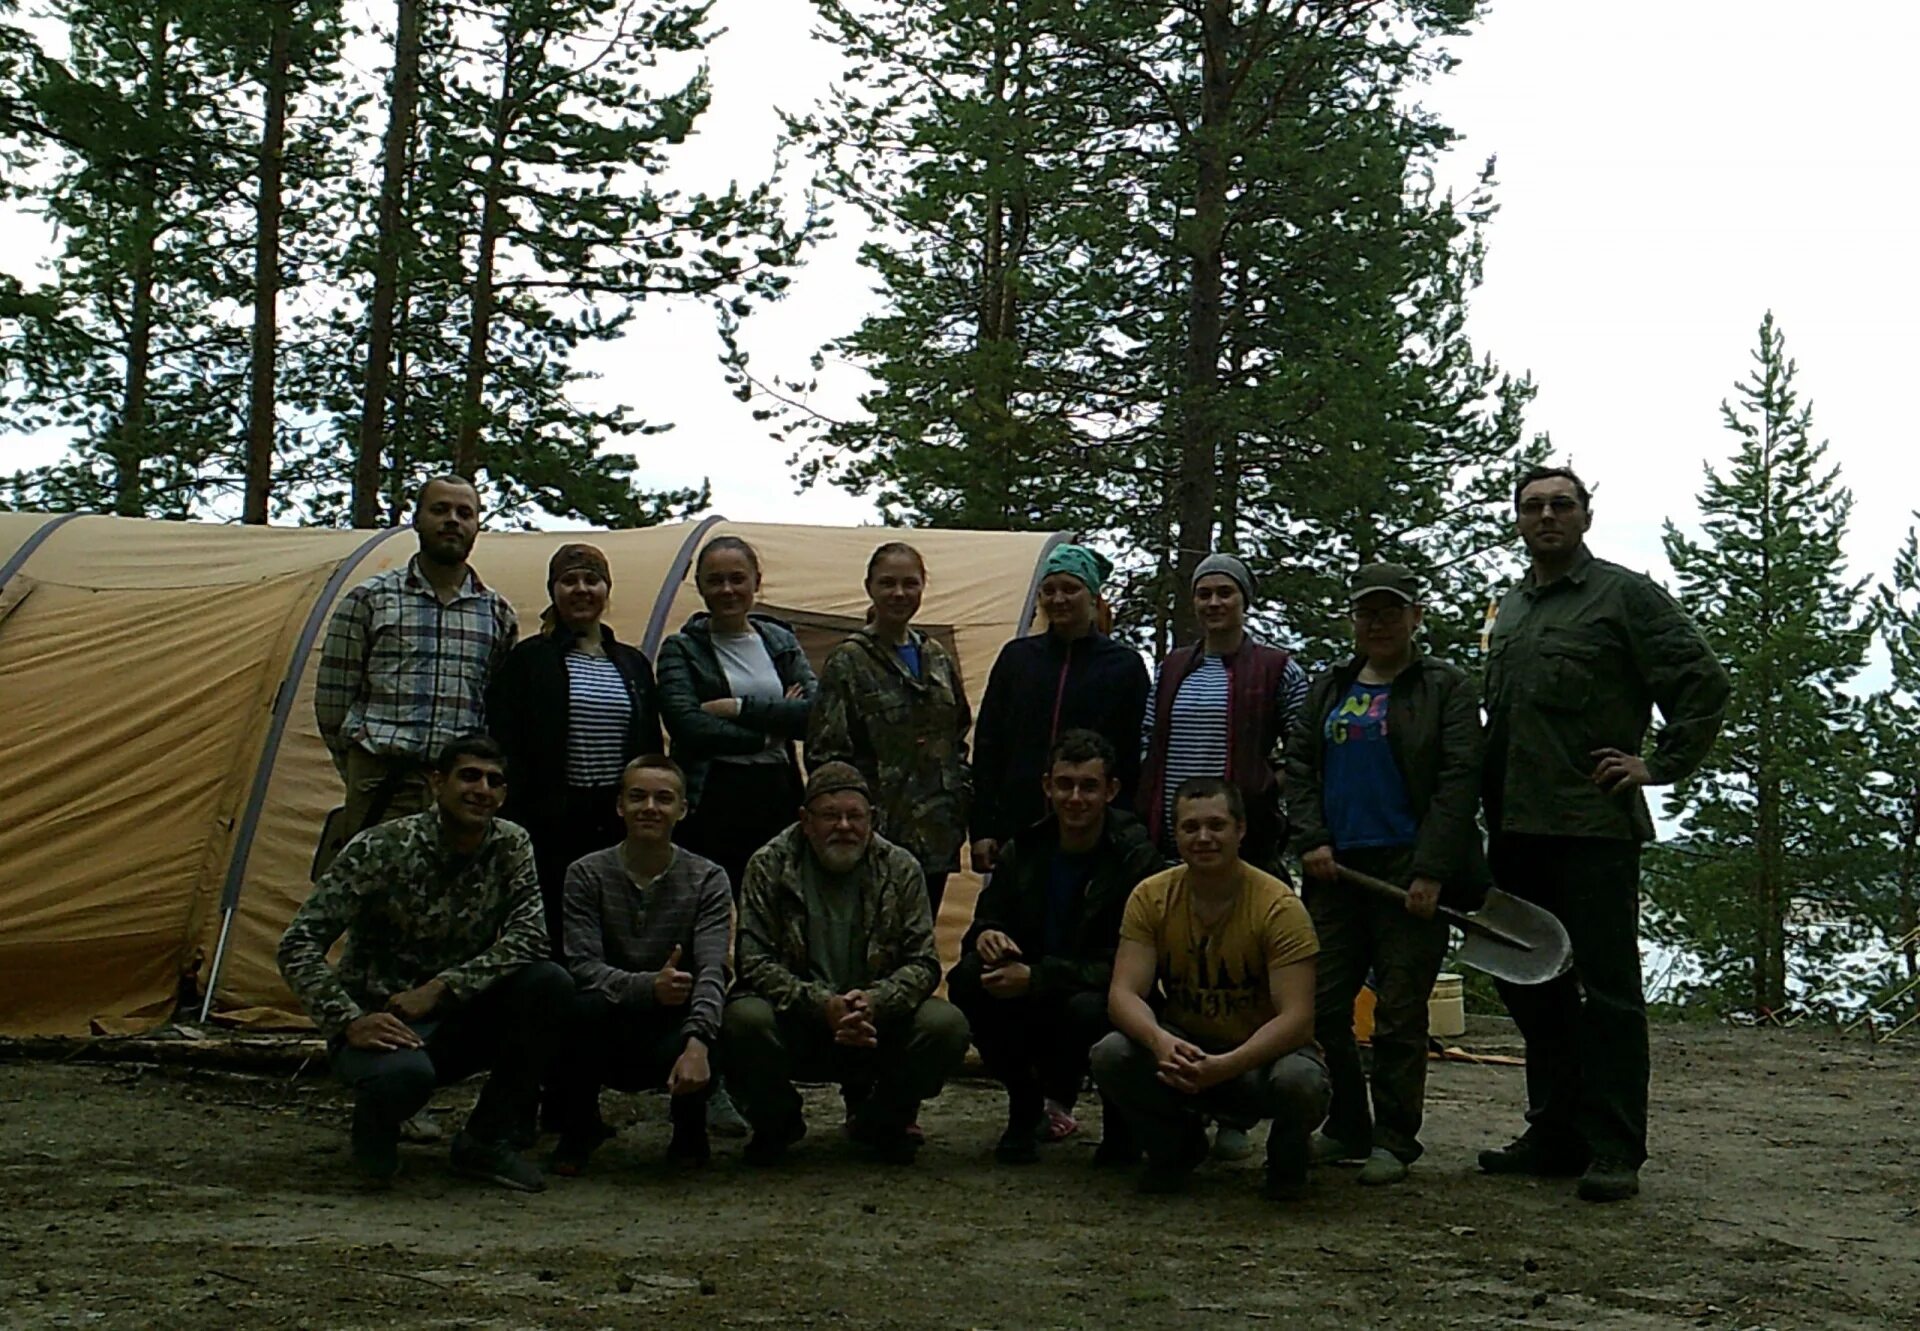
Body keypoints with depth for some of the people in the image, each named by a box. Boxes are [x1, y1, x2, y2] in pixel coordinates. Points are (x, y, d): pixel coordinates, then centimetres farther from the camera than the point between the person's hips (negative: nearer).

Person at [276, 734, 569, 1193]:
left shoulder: (511, 847, -3)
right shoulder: (381, 848, -15)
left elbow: (528, 937, -14)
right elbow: (299, 945, -16)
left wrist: (441, 988, -23)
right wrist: (349, 1022, -28)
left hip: (455, 1019, 5)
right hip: (381, 1023, -4)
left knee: (550, 983, -22)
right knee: (405, 1072, -40)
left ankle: (485, 1141, -6)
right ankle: (375, 1121, 2)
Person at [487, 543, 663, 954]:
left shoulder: (633, 665, 15)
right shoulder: (528, 659, 2)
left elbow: (651, 751, 18)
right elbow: (507, 751, -4)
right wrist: (515, 825, -11)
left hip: (620, 823, 4)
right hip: (553, 824, -4)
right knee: (554, 933, -2)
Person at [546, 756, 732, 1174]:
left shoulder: (708, 880, -2)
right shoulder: (587, 874, -2)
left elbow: (712, 971, -16)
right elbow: (582, 966, -14)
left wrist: (697, 1044, -36)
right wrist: (648, 987, -34)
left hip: (672, 1031, 0)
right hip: (604, 1045, 0)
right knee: (580, 1009, -33)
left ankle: (689, 1130, 5)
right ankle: (578, 1131, -1)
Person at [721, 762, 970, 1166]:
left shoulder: (900, 869, 3)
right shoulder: (769, 866, -2)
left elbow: (923, 963, -2)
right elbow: (755, 963, -9)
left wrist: (875, 1001, -24)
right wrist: (823, 1005, -25)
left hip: (878, 1024, 2)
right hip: (796, 1029, -1)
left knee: (947, 1025, -25)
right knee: (744, 1020, -33)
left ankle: (880, 1121, 6)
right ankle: (777, 1120, 2)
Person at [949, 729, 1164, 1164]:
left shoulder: (1137, 859, -12)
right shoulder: (1023, 850, 2)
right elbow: (988, 921, 8)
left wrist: (1036, 977, -26)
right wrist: (984, 936, -19)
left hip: (1107, 1001, -4)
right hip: (1032, 1000, 4)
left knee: (1088, 1010, -38)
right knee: (967, 979, -23)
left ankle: (1121, 1120, -5)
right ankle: (1026, 1104, -1)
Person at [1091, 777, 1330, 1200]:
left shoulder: (1278, 906, -18)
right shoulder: (1150, 897, -9)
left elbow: (1296, 1017, -24)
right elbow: (1124, 993, -15)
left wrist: (1226, 1066, -39)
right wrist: (1160, 1041, -38)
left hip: (1261, 1055, -2)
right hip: (1182, 1049, 2)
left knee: (1298, 1081, -36)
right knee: (1110, 1056, -27)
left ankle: (1287, 1159, 3)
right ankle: (1177, 1146, 6)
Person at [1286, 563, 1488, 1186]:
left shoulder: (1447, 687, 3)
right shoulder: (1327, 688, 18)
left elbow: (1459, 780, -5)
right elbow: (1298, 767, 15)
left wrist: (1432, 872, -13)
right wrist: (1310, 840, -1)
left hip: (1409, 872, -5)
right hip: (1336, 871, 5)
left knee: (1399, 1013, -2)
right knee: (1320, 1005, 3)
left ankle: (1394, 1141, 7)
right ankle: (1347, 1127, 17)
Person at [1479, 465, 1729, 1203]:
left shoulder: (1626, 594, -1)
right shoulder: (1509, 609, 19)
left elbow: (1705, 684, -4)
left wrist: (1658, 766, -8)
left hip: (1594, 825, -7)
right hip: (1517, 830, 8)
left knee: (1606, 989, -5)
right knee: (1531, 989, 12)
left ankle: (1614, 1150, 0)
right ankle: (1556, 1135, 21)